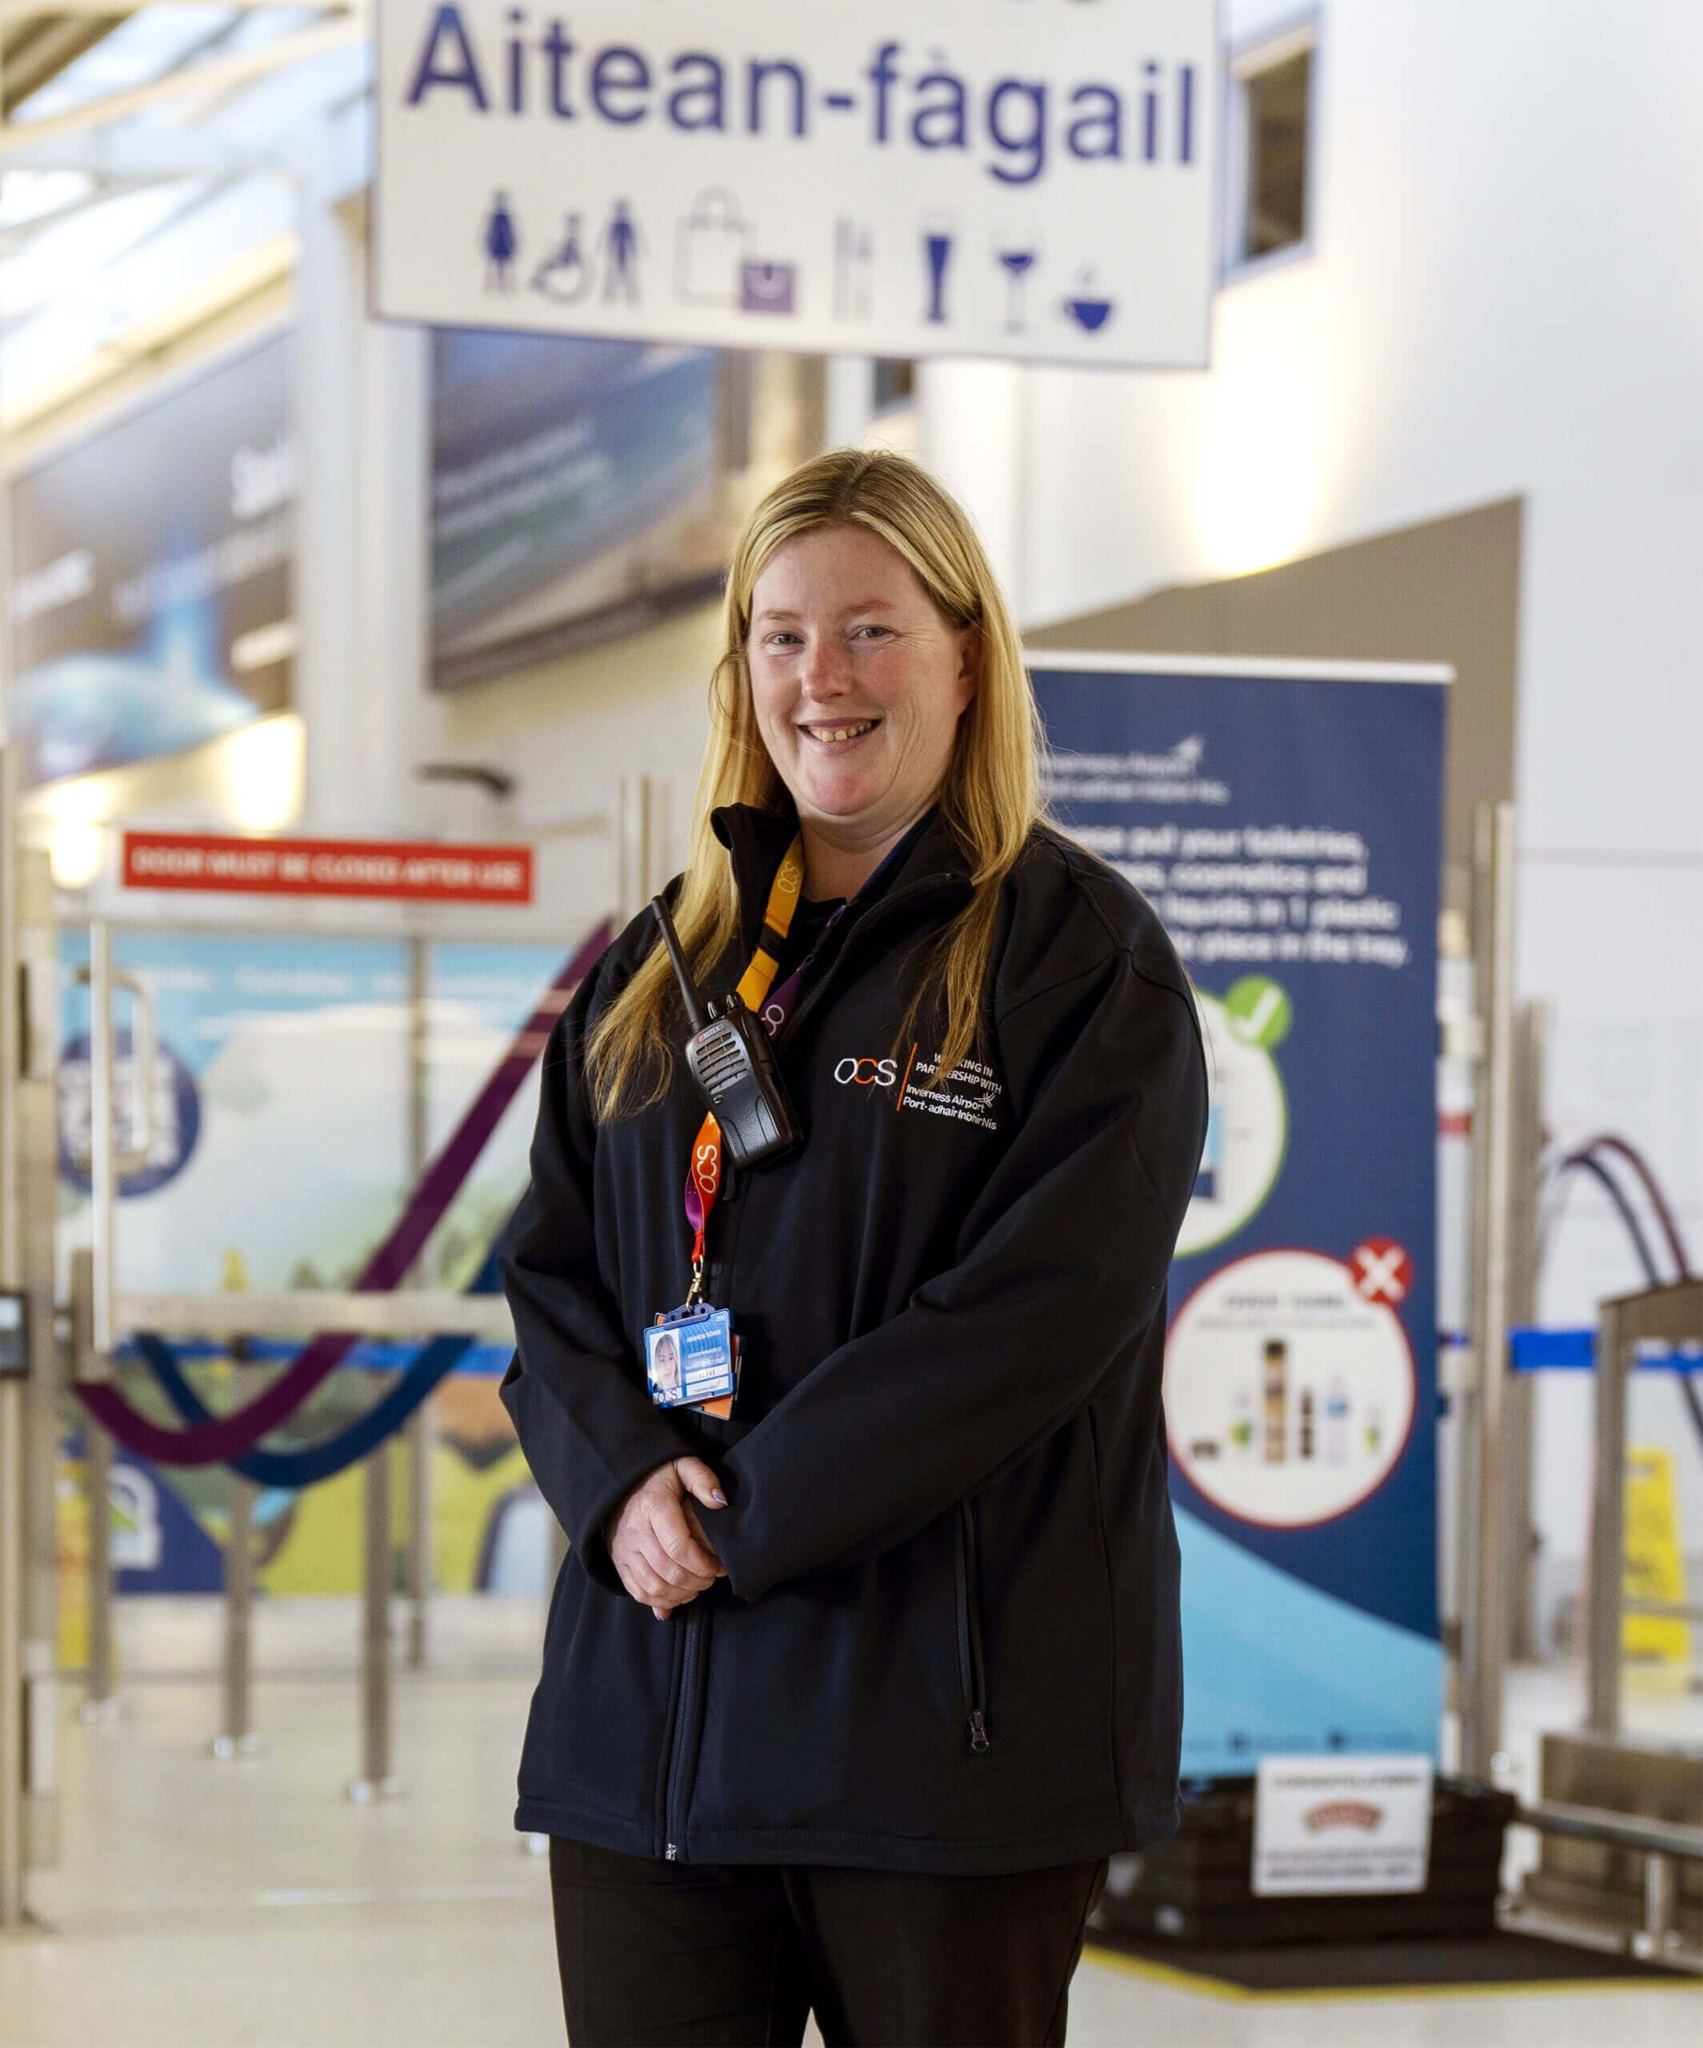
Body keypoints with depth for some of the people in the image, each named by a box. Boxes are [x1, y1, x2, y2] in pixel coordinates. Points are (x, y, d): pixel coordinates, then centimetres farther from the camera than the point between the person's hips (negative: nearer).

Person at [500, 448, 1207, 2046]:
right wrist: (624, 1479, -9)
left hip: (948, 1718, -5)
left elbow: (1031, 1311, -14)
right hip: (647, 1716, 5)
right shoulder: (660, 966, 16)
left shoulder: (1083, 954, -3)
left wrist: (743, 1515, -16)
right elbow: (548, 1268, 12)